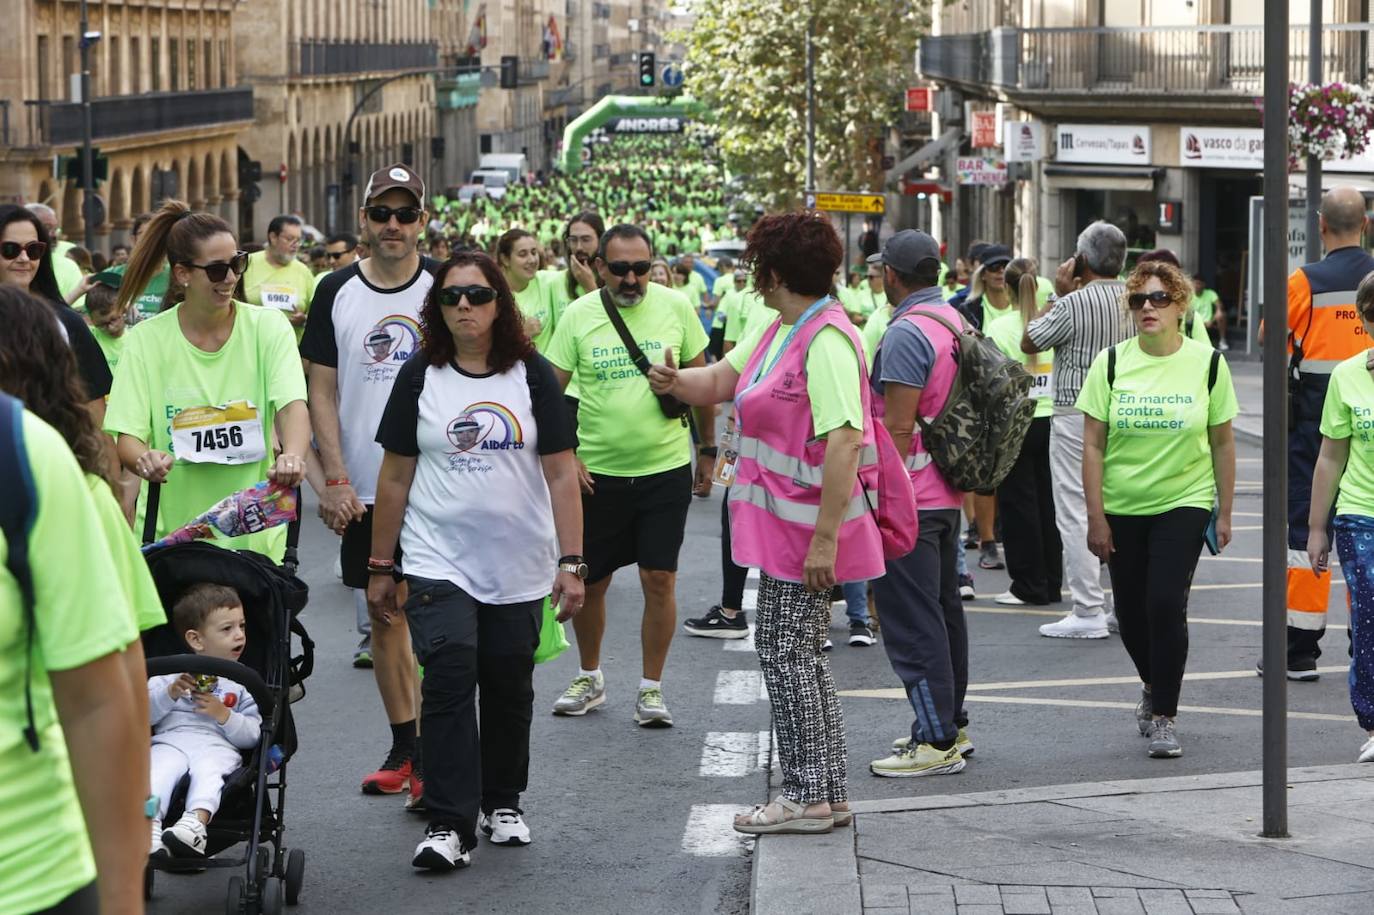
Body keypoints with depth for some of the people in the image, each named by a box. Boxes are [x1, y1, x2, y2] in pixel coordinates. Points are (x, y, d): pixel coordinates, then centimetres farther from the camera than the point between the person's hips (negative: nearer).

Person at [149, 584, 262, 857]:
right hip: (169, 740, 1)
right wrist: (170, 693, -4)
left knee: (207, 771, -36)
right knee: (159, 767, -34)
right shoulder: (171, 674, 24)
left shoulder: (240, 683, 21)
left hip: (217, 745, -1)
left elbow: (252, 735, 10)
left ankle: (196, 822, -61)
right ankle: (150, 828, -54)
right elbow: (143, 713, 11)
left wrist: (224, 715, -6)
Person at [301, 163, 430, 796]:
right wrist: (335, 478, -5)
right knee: (383, 616, 9)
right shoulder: (337, 293, 5)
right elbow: (322, 393, 5)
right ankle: (404, 749, 19)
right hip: (364, 492, 3)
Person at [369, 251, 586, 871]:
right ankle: (449, 824, -13)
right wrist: (380, 566, 6)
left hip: (519, 566, 1)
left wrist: (571, 562, -5)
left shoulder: (532, 375, 1)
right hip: (439, 562, -1)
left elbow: (560, 474, 0)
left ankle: (502, 802, 30)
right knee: (448, 679, -14)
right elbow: (395, 477, 6)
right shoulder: (420, 376, 1)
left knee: (509, 690, 10)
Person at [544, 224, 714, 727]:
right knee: (590, 581, 10)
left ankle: (651, 687, 11)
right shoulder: (578, 315, -4)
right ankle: (589, 677, 29)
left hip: (665, 468, -1)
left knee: (659, 579, -2)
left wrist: (707, 449, 10)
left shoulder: (676, 307, -3)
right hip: (596, 472, 1)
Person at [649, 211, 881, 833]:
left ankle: (808, 796, 3)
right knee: (796, 651, 14)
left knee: (785, 649, -4)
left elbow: (844, 442, -25)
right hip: (783, 521, 10)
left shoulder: (827, 340, -19)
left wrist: (825, 540, -26)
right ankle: (828, 794, 21)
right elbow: (719, 381, 17)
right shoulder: (778, 332, 13)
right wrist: (675, 382, -7)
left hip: (808, 522, -10)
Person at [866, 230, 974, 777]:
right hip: (947, 495, 10)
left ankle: (936, 741, -6)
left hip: (907, 501, -10)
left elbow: (898, 428, -22)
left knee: (912, 623, -7)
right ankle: (952, 725, 24)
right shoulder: (956, 322, 11)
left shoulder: (906, 333, -18)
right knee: (943, 608, 17)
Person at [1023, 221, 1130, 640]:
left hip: (1078, 417, -7)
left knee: (1077, 514, -3)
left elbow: (1029, 343, -3)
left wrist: (1058, 293, 1)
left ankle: (1087, 612, -5)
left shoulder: (1074, 303, -15)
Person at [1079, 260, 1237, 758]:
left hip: (1184, 503, -2)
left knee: (1166, 604, -14)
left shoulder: (1207, 363, -3)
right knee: (1131, 613, 9)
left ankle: (1164, 717, -2)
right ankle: (1153, 684, 39)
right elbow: (1093, 444, -2)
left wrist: (1224, 513, 4)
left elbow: (1222, 442, 4)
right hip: (1122, 508, 2)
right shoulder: (1112, 362, -3)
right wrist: (1096, 517, -6)